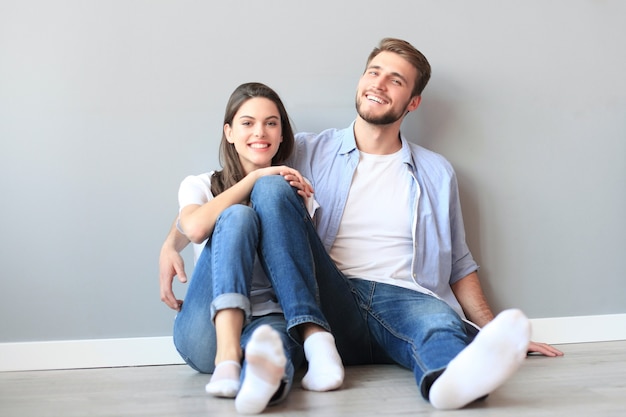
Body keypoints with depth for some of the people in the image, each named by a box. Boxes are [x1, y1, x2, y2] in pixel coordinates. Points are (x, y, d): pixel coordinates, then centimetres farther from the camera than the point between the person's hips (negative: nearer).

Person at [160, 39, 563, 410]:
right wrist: (172, 242, -4)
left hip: (405, 299, 1)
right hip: (329, 304, 0)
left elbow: (458, 265, 22)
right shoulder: (308, 152, 14)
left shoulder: (437, 173, 18)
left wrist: (493, 330, 10)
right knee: (271, 184, -18)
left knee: (440, 323, -35)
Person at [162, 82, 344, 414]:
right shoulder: (199, 185, 16)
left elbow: (308, 262, 12)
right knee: (237, 216, -27)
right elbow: (196, 229, -9)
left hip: (274, 319, 1)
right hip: (208, 330, 0)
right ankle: (228, 356, -45)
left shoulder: (295, 188, 21)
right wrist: (254, 178, -6)